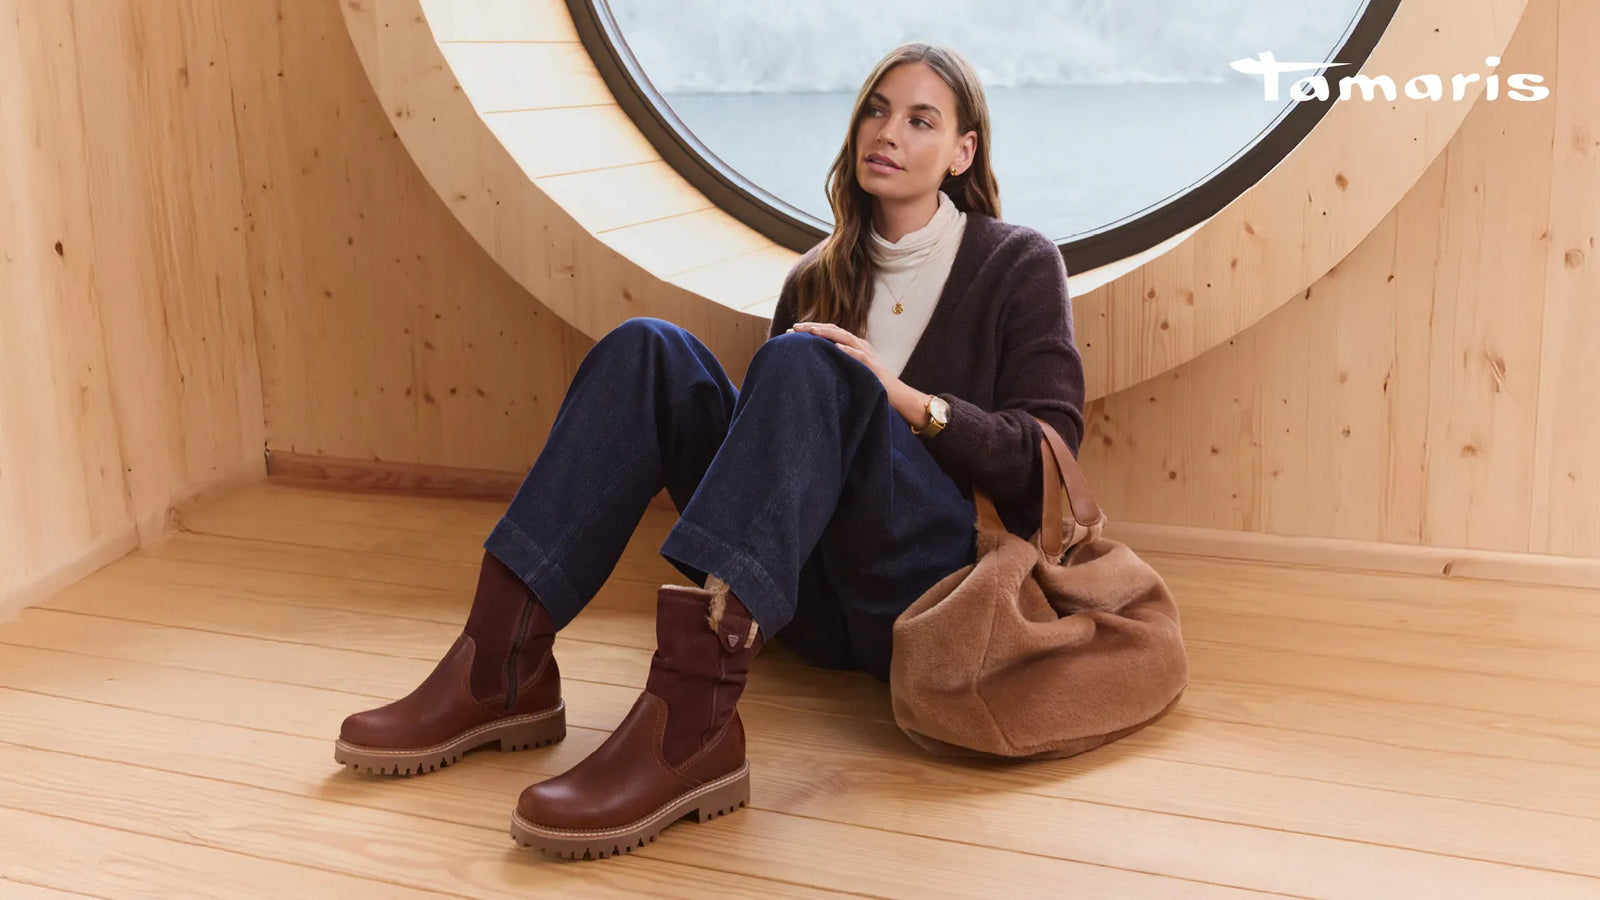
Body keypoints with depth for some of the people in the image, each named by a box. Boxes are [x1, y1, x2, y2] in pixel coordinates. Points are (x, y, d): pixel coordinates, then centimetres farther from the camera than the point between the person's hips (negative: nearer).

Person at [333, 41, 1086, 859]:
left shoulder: (1018, 264, 7)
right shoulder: (819, 277, 19)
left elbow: (1049, 452, -3)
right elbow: (773, 418, 18)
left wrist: (906, 400, -16)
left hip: (937, 581, -4)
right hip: (812, 591, 4)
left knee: (805, 367, -31)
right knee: (647, 350, -14)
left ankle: (691, 723, -48)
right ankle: (504, 667, -25)